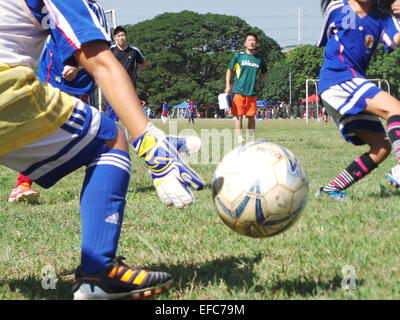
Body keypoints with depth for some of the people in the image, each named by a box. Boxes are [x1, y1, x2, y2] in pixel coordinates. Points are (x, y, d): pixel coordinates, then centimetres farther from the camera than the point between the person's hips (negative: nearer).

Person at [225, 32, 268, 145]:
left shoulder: (259, 59, 10)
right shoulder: (238, 56, 2)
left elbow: (264, 73, 26)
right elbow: (229, 71, 9)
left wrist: (260, 82, 8)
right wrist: (228, 86, 0)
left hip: (252, 92, 2)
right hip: (238, 91, -2)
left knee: (251, 116, 5)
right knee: (238, 116, -4)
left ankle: (251, 139, 13)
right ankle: (239, 138, -1)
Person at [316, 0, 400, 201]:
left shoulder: (382, 19, 11)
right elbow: (327, 39, 22)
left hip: (354, 82, 7)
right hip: (337, 78, -7)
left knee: (382, 147, -1)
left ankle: (331, 189, 3)